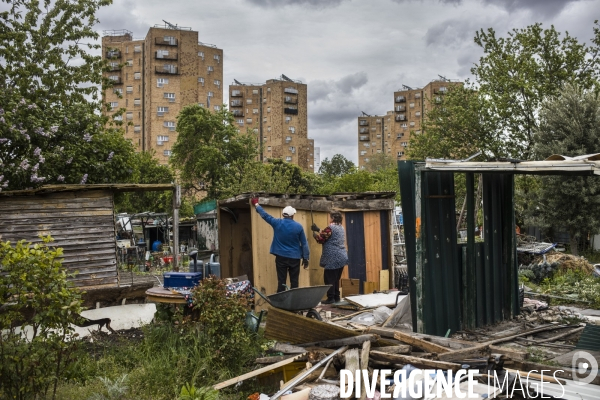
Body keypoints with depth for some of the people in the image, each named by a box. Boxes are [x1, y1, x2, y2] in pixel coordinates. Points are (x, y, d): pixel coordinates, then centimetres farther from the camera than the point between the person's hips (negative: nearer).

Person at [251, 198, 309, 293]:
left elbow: (265, 215, 9)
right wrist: (305, 258, 7)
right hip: (294, 258, -1)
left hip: (281, 257, 1)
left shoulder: (277, 223, -4)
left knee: (281, 281, 3)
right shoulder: (298, 226, -5)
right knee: (294, 281, 5)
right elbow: (304, 243, -1)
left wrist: (256, 204, 25)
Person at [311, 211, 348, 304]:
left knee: (329, 278, -1)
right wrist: (318, 230, 23)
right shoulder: (341, 228, 15)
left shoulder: (330, 228, -13)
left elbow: (320, 239, -9)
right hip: (342, 257, 9)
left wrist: (315, 231, 5)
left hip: (333, 258, -9)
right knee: (336, 278, 15)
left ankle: (331, 298, -1)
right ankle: (336, 297, 18)